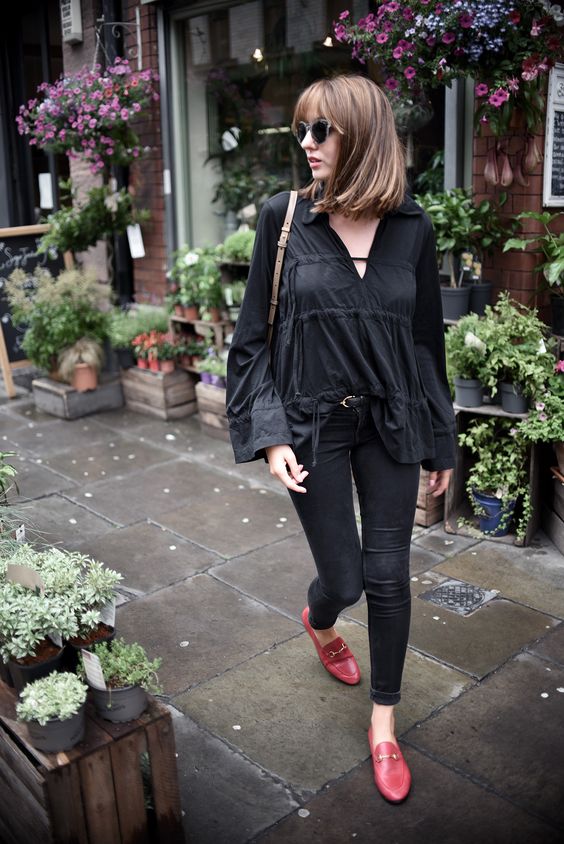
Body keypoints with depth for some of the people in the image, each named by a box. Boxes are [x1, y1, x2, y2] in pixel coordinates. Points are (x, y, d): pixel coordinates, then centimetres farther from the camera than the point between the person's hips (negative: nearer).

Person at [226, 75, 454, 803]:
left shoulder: (412, 229, -2)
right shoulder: (283, 218, -6)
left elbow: (427, 340, 6)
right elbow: (252, 335, -3)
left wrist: (440, 441, 9)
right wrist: (270, 435, -11)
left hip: (390, 423, 2)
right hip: (313, 423, -1)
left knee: (388, 578, 6)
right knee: (343, 577, 6)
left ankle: (384, 723, 29)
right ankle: (319, 622, 46)